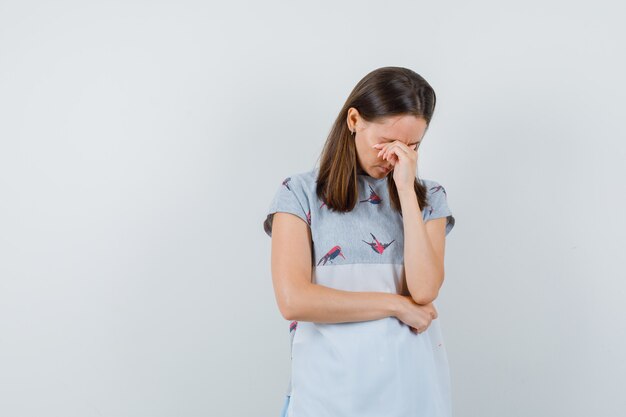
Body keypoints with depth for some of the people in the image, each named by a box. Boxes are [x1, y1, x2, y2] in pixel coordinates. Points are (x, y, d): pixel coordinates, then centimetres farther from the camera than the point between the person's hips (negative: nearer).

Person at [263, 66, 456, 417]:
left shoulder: (429, 198, 5)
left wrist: (406, 190, -12)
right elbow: (293, 300, -14)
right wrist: (397, 305, -9)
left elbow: (424, 291, -10)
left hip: (413, 381, 2)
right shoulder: (301, 193, -3)